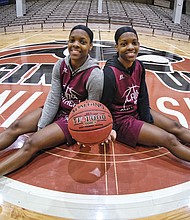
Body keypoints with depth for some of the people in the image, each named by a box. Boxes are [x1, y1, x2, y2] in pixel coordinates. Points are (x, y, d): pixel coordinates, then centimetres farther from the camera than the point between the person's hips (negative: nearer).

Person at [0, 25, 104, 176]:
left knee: (32, 143, -23)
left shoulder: (95, 75, -23)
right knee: (16, 127, -9)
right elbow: (53, 99, -5)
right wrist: (40, 128, -8)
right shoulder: (60, 65, -6)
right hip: (58, 109, 6)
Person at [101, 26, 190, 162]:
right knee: (170, 140, -14)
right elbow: (104, 107, -17)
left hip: (137, 112, 7)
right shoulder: (110, 73, -25)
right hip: (121, 121, -7)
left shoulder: (139, 66, -4)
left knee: (175, 127, -2)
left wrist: (147, 119, -2)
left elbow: (142, 96, 4)